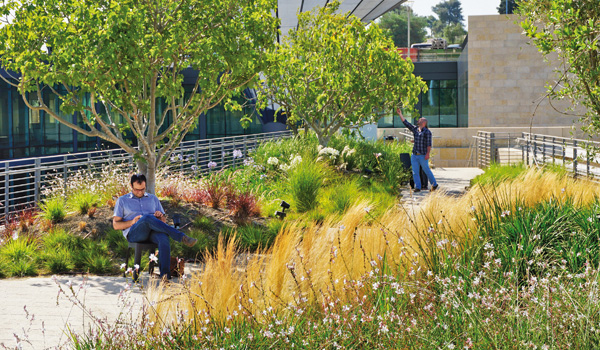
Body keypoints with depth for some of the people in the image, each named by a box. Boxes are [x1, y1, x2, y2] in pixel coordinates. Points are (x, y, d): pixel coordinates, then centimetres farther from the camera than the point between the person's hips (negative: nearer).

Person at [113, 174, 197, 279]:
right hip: (133, 233, -2)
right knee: (147, 217, -37)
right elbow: (115, 225, 11)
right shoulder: (122, 200, 18)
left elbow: (164, 220, 24)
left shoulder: (153, 198, 25)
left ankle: (165, 275, -49)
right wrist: (132, 222, -7)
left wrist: (160, 216, -2)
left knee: (164, 239, -37)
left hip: (153, 232, 2)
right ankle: (181, 237, -38)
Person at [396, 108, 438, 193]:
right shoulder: (415, 129, 13)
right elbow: (406, 123, 13)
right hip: (414, 155, 6)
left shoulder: (427, 132, -5)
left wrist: (428, 154, -18)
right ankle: (417, 187, 2)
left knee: (427, 170, 2)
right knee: (415, 172, 0)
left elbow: (429, 144, -9)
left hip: (423, 156, -6)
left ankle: (434, 184, 18)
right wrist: (400, 114, 8)